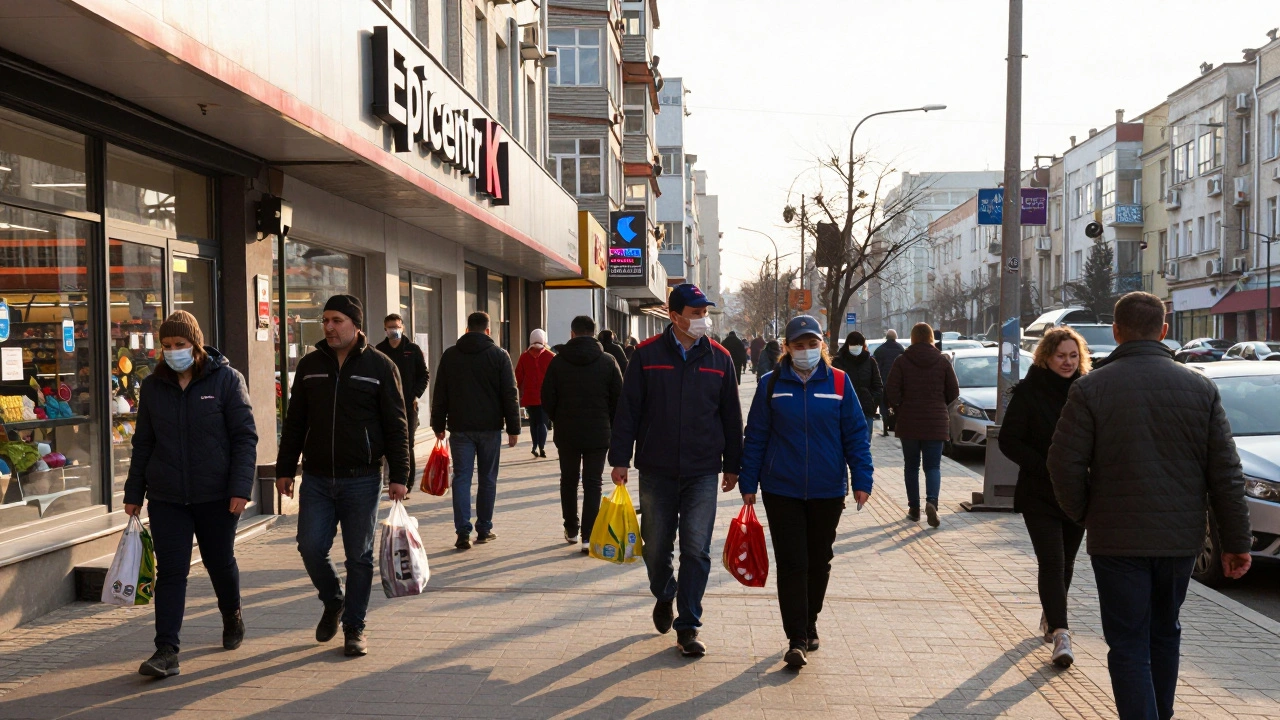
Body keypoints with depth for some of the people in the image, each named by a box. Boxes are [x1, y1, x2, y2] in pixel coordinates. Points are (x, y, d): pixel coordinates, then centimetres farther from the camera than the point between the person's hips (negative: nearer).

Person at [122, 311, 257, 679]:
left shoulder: (227, 379, -5)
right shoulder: (153, 386, 6)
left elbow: (245, 437, -7)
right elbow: (143, 443, 12)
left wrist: (240, 487, -15)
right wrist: (134, 493, 9)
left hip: (216, 495, -2)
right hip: (166, 497, 2)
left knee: (220, 562, 14)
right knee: (170, 572, -4)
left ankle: (232, 616, 41)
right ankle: (166, 651, -3)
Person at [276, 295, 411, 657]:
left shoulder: (380, 366, -2)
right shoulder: (310, 365, 8)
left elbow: (396, 425, -2)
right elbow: (294, 422, 13)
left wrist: (399, 475, -7)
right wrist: (285, 468, 9)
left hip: (362, 480, -3)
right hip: (317, 479, 3)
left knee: (359, 556, 4)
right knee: (311, 548, 0)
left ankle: (354, 627, 17)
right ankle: (333, 602, 28)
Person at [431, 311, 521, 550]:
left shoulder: (450, 356, 5)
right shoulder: (499, 355, 0)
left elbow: (440, 394, 7)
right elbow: (510, 394, -2)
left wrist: (438, 425, 14)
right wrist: (513, 428, 1)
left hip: (460, 427, 1)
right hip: (490, 427, -1)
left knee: (461, 478, 1)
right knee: (488, 479, 10)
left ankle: (463, 532, -7)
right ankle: (484, 529, 15)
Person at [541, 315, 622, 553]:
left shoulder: (558, 361, -4)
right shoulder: (608, 361, -5)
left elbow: (547, 400, -3)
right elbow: (619, 399, -3)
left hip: (567, 434, 1)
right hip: (598, 434, -1)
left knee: (568, 481, 16)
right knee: (593, 484, 3)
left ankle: (571, 530, 25)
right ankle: (588, 536, -4)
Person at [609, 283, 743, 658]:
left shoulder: (719, 358, 3)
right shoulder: (647, 354, -2)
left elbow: (731, 415, 9)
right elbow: (628, 409, 0)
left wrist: (732, 465, 10)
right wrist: (620, 459, -3)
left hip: (703, 472, 0)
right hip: (657, 470, 0)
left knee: (696, 550, -2)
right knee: (656, 547, 10)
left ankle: (688, 626, 9)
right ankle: (664, 596, 39)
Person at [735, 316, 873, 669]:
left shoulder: (839, 382, 0)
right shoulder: (771, 384, 0)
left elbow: (857, 434, 2)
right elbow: (756, 437, 3)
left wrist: (862, 479, -5)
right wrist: (749, 483, 1)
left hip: (827, 492, 1)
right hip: (782, 490, -1)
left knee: (819, 562, 14)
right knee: (791, 565, -4)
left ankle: (809, 623, 34)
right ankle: (797, 640, 0)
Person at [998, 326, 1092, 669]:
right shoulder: (1028, 392, -6)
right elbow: (1009, 441, -8)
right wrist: (1047, 469, -16)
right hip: (1039, 495, -4)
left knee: (1065, 562, 14)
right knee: (1052, 562, -11)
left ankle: (1050, 618, 32)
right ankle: (1060, 633, -12)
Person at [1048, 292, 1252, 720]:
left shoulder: (1091, 388, -9)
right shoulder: (1200, 388, 0)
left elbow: (1065, 464, -12)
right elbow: (1226, 473, 0)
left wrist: (1084, 515, 5)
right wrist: (1236, 541, 6)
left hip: (1117, 540, -4)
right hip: (1181, 539, 4)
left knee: (1129, 646, 2)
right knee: (1164, 632, 23)